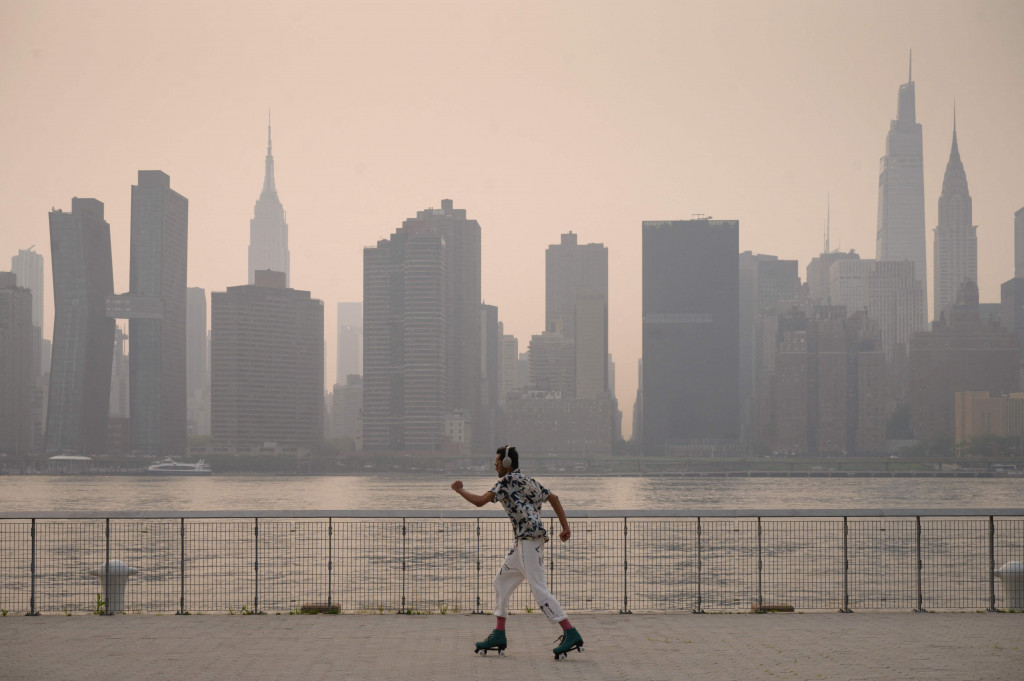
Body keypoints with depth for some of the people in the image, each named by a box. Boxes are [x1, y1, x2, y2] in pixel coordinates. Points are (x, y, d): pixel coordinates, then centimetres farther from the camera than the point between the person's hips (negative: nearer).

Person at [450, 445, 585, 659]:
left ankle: (571, 634, -17)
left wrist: (460, 490, 5)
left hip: (530, 538, -10)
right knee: (501, 581, 16)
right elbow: (553, 498, 20)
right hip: (523, 541, 10)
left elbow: (480, 501, -11)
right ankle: (499, 636, 18)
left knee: (538, 588, -13)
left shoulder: (508, 480, -6)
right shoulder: (528, 480, 21)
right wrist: (565, 527, 17)